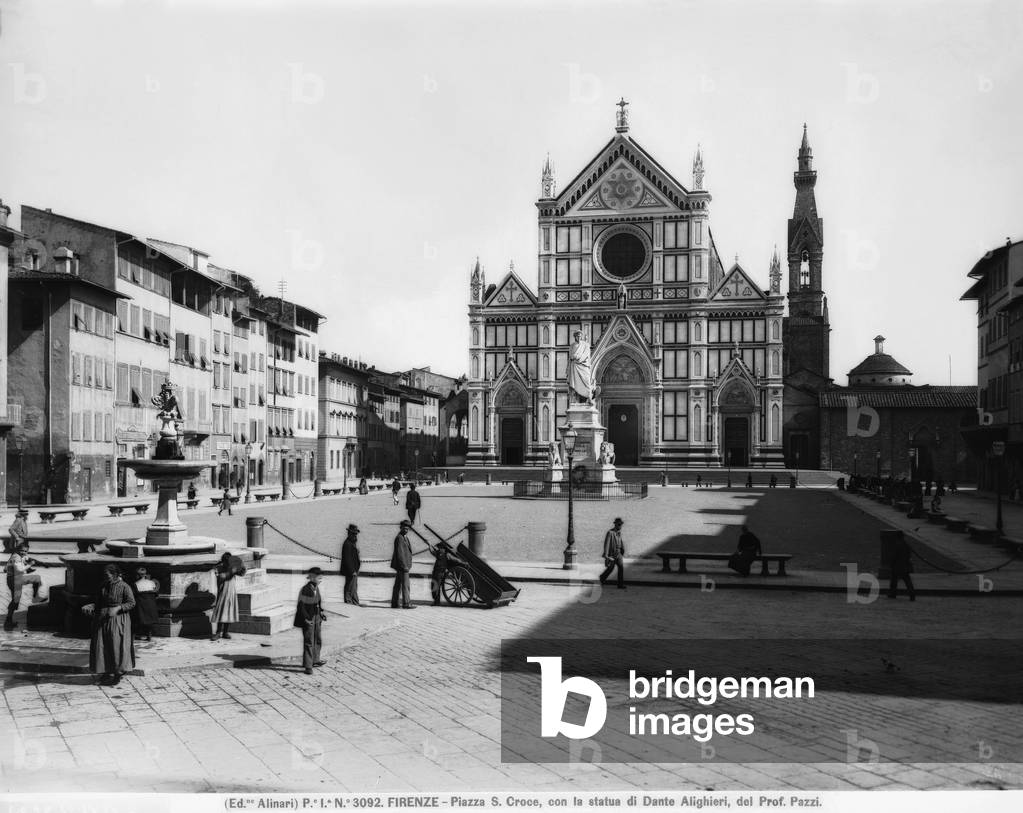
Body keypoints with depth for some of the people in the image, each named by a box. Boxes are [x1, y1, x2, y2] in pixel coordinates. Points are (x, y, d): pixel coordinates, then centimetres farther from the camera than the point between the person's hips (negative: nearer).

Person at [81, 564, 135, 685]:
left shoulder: (124, 587, -9)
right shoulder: (104, 587, 10)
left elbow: (131, 603, -13)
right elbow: (98, 602, 13)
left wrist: (117, 608, -24)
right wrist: (88, 607, -5)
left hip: (118, 620, -6)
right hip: (103, 620, 6)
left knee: (117, 646, -5)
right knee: (103, 646, 5)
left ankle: (117, 675, 3)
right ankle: (107, 672, 15)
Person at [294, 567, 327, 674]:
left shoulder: (316, 588, 4)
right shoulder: (305, 590, -20)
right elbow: (301, 606, -18)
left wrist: (321, 612, 7)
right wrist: (306, 618, -22)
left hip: (316, 618, 8)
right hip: (308, 620, -8)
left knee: (318, 640, 20)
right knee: (309, 642, -3)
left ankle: (315, 660, 38)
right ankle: (308, 666, 4)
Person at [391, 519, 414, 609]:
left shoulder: (405, 538, 18)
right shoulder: (399, 538, -14)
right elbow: (400, 553, -19)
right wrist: (404, 566, -22)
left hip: (403, 565, 10)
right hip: (402, 565, -10)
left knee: (398, 584, 11)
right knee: (405, 584, -9)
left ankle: (394, 603, 14)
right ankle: (406, 603, -9)